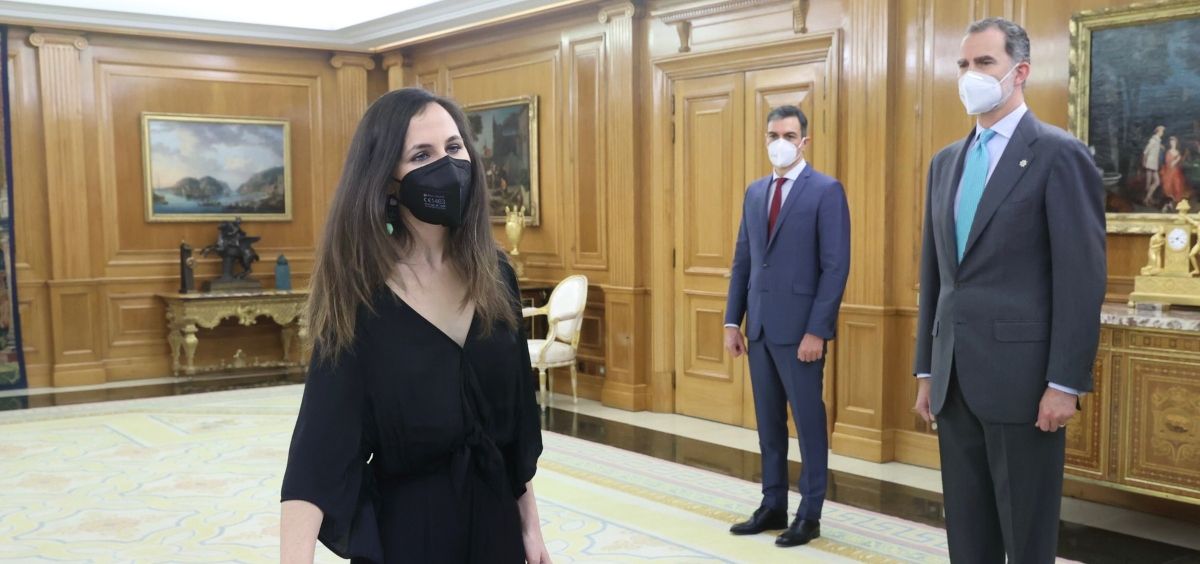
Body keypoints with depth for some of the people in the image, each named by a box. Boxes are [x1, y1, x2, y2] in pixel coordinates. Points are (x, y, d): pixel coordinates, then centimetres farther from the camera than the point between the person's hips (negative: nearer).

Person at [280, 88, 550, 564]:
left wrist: (530, 526, 7)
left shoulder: (495, 275, -4)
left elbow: (516, 414, 3)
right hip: (404, 525, -4)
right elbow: (320, 441, -24)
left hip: (493, 516, 4)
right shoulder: (359, 296, -16)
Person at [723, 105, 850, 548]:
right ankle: (773, 506, 24)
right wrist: (732, 321, 8)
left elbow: (836, 266, -12)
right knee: (768, 421, 13)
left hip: (799, 327, -6)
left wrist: (816, 330, -17)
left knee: (808, 421, 3)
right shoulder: (755, 192, 13)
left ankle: (809, 515, 15)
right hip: (760, 325, 6)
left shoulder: (826, 191, -7)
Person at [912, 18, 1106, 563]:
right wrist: (927, 369, 14)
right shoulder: (945, 162, 14)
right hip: (955, 379, 6)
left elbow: (1081, 277, -11)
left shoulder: (1060, 154, -6)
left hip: (1020, 376, -6)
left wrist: (1065, 383, -15)